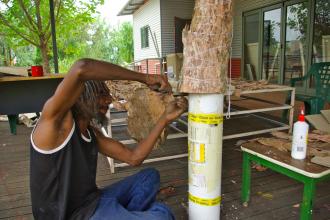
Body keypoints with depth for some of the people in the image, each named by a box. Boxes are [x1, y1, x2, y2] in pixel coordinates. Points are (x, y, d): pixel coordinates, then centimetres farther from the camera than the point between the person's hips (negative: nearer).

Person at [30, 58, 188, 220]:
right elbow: (81, 68, -36)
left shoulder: (91, 132, 7)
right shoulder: (54, 119, -18)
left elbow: (133, 158, 4)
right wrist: (144, 78, -27)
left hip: (93, 200, 9)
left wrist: (165, 118, -1)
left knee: (150, 176, 17)